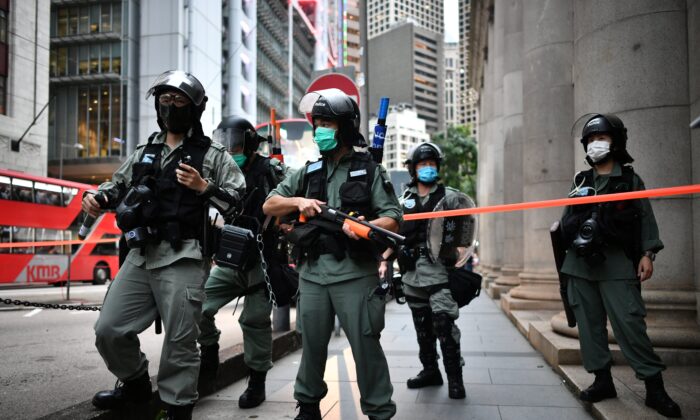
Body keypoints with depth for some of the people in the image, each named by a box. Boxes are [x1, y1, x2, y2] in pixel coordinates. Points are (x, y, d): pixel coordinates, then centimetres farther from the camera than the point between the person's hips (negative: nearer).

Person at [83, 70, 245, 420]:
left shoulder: (212, 155, 3)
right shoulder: (144, 152, 18)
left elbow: (242, 201, -2)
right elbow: (119, 184, 27)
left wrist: (204, 187, -14)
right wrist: (98, 197, 7)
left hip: (183, 259, -5)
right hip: (140, 256, 6)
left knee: (179, 342, 0)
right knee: (109, 330, 9)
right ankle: (136, 386, 33)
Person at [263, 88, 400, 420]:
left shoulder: (370, 171, 3)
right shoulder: (307, 172, 15)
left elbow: (393, 220, -4)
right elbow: (269, 206, 16)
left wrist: (367, 226, -25)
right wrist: (298, 201, -3)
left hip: (355, 273, -4)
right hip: (312, 272, 4)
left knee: (366, 346, -1)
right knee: (312, 344, 14)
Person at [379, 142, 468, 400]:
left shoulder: (449, 196, 5)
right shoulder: (404, 200, 14)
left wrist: (464, 253, -13)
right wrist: (384, 261, 8)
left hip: (439, 270, -4)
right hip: (412, 272, 4)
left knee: (444, 324, -11)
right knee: (422, 326, 11)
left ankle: (455, 378, 0)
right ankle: (430, 371, 24)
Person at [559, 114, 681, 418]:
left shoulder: (630, 179, 8)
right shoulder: (580, 182, 15)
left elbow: (646, 219, 2)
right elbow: (566, 221, 17)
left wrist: (647, 254, -7)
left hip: (616, 263, -4)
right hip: (580, 264, 4)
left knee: (630, 323, -9)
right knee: (589, 324, 5)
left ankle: (654, 387, 0)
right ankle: (602, 380, 15)